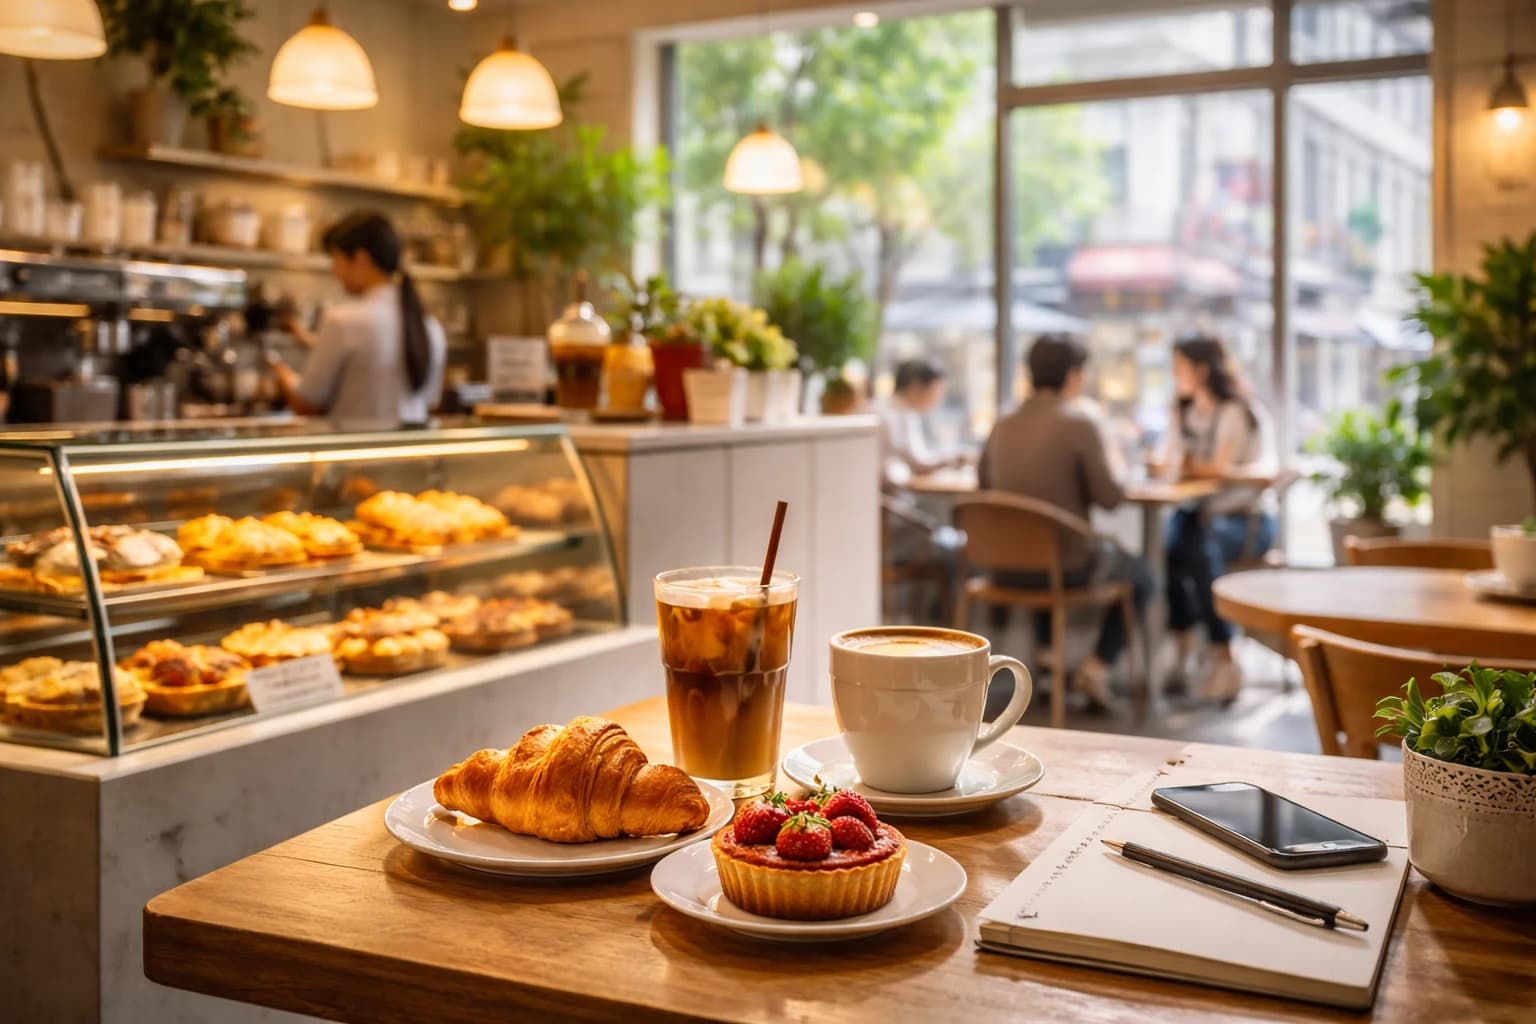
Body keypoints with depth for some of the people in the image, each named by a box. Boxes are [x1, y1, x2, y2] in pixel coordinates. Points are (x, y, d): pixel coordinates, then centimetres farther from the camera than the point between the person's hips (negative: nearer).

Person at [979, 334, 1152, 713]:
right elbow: (1111, 497, -14)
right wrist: (1115, 468, 8)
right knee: (1139, 576, 24)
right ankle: (1096, 667, 12)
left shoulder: (1003, 426, 1)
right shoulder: (1079, 423, -15)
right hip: (1069, 566, -5)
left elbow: (984, 483, 16)